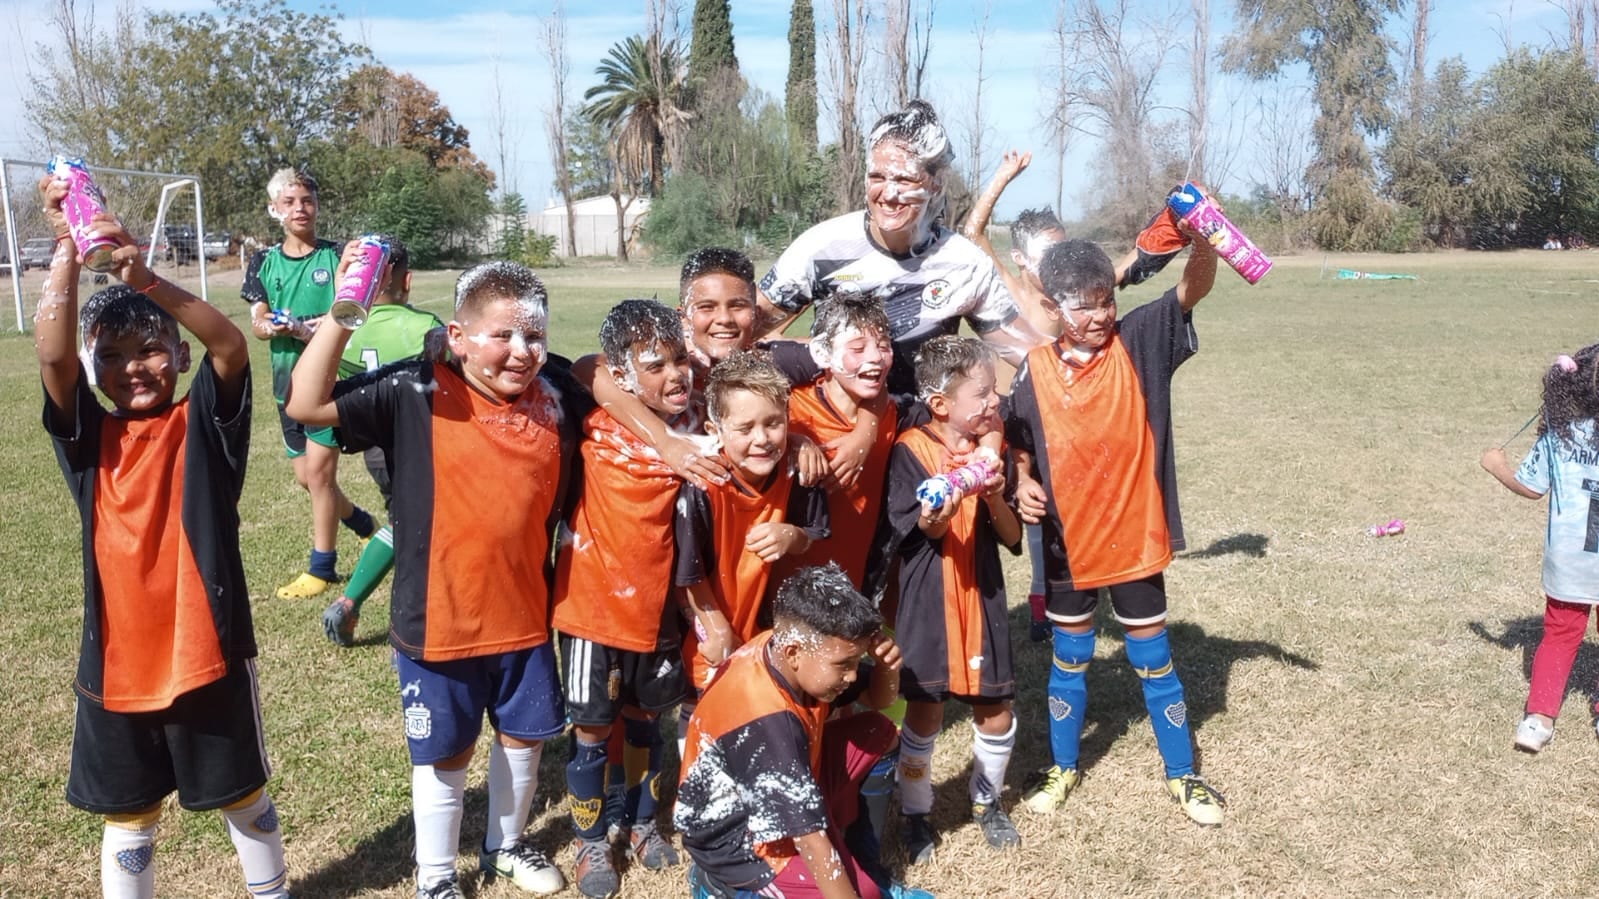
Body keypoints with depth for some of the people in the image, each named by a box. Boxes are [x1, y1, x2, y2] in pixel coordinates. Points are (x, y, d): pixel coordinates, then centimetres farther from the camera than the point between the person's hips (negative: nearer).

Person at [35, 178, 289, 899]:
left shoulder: (202, 426, -4)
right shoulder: (91, 438, 0)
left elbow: (232, 347, -22)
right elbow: (51, 356, -16)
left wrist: (144, 280, -34)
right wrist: (67, 250, -22)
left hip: (208, 654, -1)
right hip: (116, 663, 2)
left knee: (244, 797, 18)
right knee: (127, 818, 18)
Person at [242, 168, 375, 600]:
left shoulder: (336, 255, -2)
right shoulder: (264, 262, 8)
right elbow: (257, 323, 3)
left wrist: (318, 329, -21)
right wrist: (272, 327, -20)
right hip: (288, 380, 5)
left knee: (318, 467, -8)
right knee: (305, 474, 11)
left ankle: (322, 566, 5)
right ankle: (365, 525, 35)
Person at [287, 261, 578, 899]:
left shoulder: (556, 404, -3)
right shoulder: (417, 395, -14)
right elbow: (307, 405, -22)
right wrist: (344, 312, -30)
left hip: (524, 617, 4)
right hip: (437, 622, -3)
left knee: (523, 735, 21)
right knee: (444, 753, 13)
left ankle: (506, 845, 48)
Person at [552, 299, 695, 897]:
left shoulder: (691, 428, -6)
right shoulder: (594, 425, -12)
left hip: (656, 605, 3)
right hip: (592, 605, -2)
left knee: (645, 720, 20)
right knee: (592, 728, 11)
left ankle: (642, 824, 42)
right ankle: (591, 843, 31)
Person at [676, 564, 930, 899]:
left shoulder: (784, 648, -13)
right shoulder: (767, 725, -36)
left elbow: (878, 699, 3)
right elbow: (810, 838, -33)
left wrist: (887, 666, -19)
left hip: (784, 787, 8)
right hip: (732, 836, -8)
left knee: (879, 733, -1)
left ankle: (851, 855, 9)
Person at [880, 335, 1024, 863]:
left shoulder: (992, 449, 3)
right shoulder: (910, 452, -10)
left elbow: (1013, 538, 1)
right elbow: (905, 538, -9)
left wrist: (995, 498, -19)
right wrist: (934, 522, -30)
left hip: (982, 599, 4)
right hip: (927, 604, -4)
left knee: (994, 714, 9)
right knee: (924, 714, 5)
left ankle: (986, 800, 35)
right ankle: (915, 813, 26)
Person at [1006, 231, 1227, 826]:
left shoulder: (1139, 342, -10)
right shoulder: (1034, 371, -7)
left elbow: (1195, 288, -23)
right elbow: (1022, 447, 5)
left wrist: (1201, 236, -42)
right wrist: (1024, 482, -15)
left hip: (1134, 538, -1)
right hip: (1067, 542, 1)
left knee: (1153, 660, 13)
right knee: (1069, 660, 18)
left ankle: (1182, 774, 31)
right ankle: (1062, 767, 37)